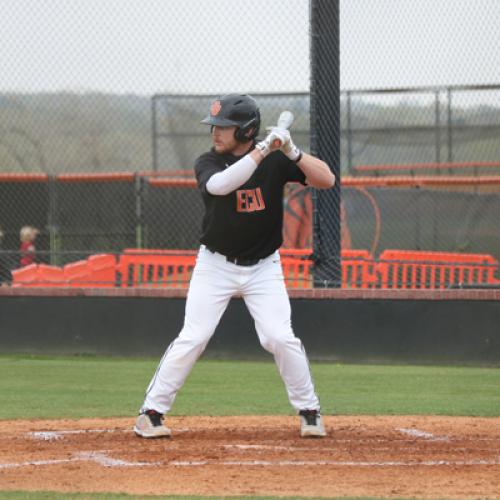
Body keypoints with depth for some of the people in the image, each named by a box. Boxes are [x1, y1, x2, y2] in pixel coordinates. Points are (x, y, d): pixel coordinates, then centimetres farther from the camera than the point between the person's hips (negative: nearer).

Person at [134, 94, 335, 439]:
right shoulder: (208, 163, -9)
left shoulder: (276, 160, -7)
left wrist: (293, 152, -29)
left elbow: (327, 180, -15)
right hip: (216, 265, 0)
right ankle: (152, 411, 2)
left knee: (280, 337, -11)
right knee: (192, 338, -7)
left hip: (263, 267, 0)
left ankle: (310, 411, 6)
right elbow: (220, 184, -32)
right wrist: (261, 151, -36)